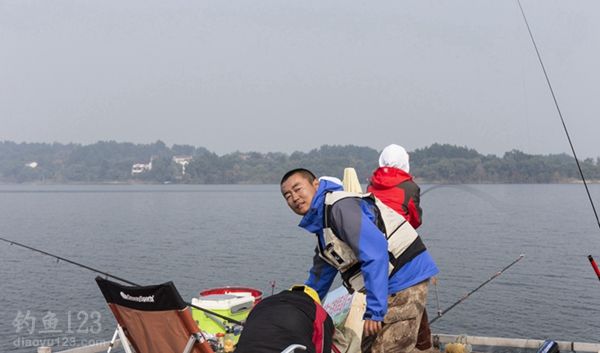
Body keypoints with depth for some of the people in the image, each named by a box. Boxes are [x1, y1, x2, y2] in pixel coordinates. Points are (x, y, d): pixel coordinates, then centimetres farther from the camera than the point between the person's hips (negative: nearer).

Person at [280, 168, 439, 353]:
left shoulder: (340, 206, -16)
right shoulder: (321, 226, 15)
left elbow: (375, 252, -26)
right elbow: (319, 278, 29)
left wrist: (374, 310, -26)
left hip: (406, 277, -10)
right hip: (392, 286, 10)